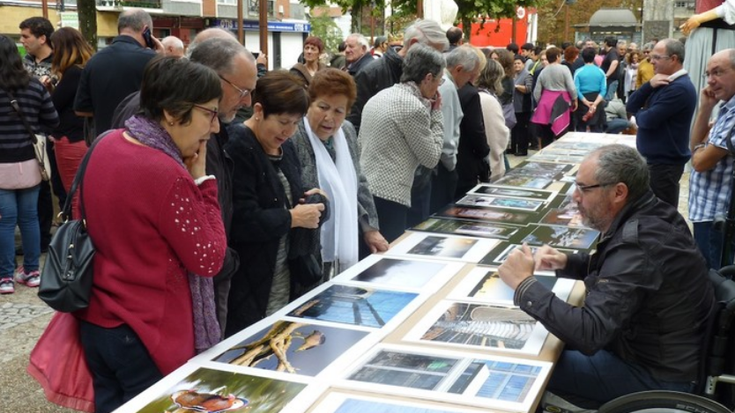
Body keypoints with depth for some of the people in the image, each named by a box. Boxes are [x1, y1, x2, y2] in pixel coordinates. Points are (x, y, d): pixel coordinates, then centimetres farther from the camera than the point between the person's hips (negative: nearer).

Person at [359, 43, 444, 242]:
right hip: (386, 197, -9)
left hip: (362, 191, 9)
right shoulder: (414, 107, -13)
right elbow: (431, 158, -4)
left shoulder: (379, 96, 13)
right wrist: (436, 114, 3)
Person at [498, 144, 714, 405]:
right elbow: (616, 266, 17)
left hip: (657, 376, -9)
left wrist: (525, 284, -27)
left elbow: (588, 334, -35)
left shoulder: (636, 244, -32)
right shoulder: (653, 215, -3)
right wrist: (565, 263, -1)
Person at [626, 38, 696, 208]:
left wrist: (638, 113, 0)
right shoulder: (662, 83, 13)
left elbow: (648, 120, -25)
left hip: (665, 162, -10)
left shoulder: (679, 87, -20)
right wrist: (649, 85, -11)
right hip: (656, 159, 10)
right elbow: (630, 106, 6)